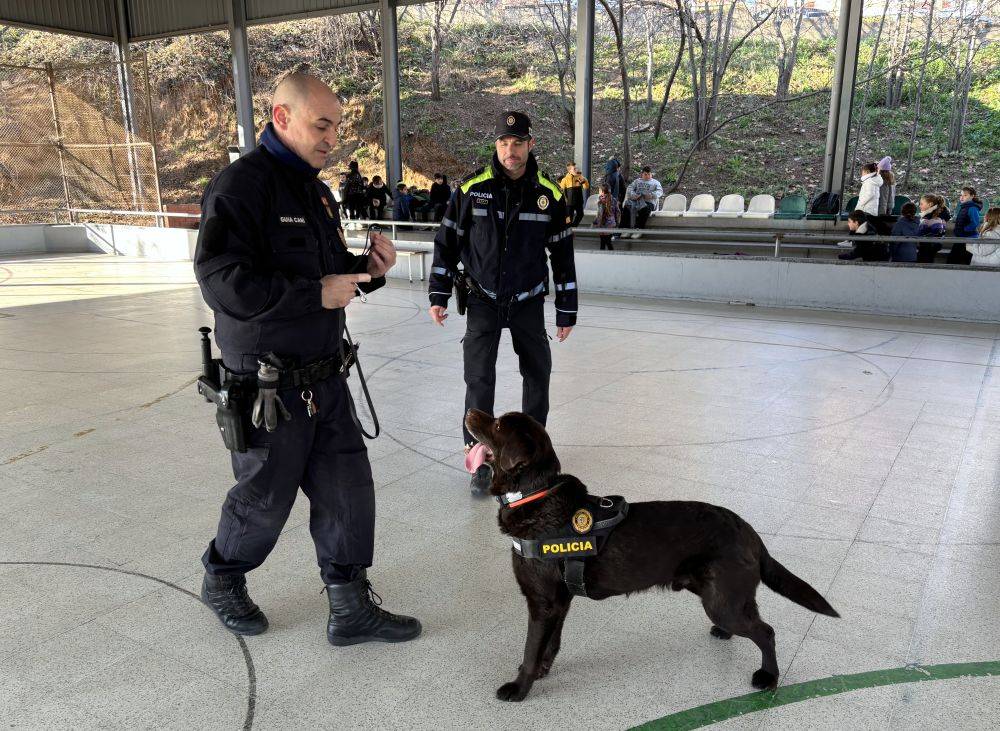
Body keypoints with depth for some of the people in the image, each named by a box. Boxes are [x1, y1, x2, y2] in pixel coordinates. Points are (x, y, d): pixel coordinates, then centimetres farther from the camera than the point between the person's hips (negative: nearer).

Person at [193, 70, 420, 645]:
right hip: (270, 387, -7)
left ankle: (351, 609, 24)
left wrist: (368, 270, -2)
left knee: (349, 492, 9)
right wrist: (317, 294, -24)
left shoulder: (315, 191, 13)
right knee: (265, 499, 11)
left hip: (325, 378, 8)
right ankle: (223, 582, 40)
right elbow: (222, 282, -25)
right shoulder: (241, 185, -15)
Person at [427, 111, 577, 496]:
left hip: (529, 302, 2)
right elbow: (447, 241, 0)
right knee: (479, 380, -6)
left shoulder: (550, 195, -5)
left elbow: (563, 254, 1)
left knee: (538, 375, 10)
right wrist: (439, 295, -2)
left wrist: (566, 311, 2)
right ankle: (480, 459, 6)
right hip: (483, 301, -2)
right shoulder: (472, 188, -8)